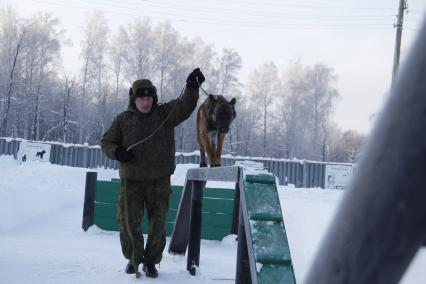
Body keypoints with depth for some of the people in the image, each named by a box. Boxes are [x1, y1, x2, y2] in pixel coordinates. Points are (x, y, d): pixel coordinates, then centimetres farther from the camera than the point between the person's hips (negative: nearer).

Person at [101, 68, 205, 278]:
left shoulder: (165, 113, 2)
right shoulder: (123, 119, 4)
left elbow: (185, 106, -14)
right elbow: (106, 141, 10)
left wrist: (192, 88, -33)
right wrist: (116, 152, -13)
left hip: (159, 180, 0)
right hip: (131, 180, 0)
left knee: (158, 223, 5)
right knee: (128, 221, 3)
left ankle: (151, 261, 22)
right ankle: (134, 258, 26)